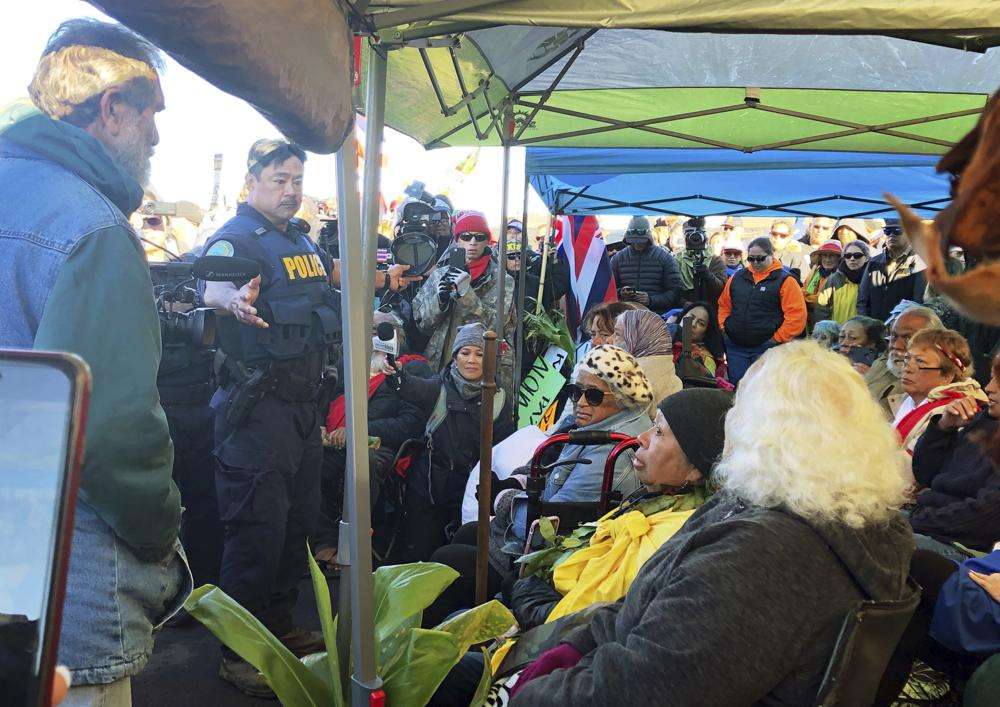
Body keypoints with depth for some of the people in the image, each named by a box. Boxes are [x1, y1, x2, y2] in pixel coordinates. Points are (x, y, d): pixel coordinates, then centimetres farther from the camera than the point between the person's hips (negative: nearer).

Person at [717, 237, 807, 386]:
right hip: (735, 347, 4)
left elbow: (797, 315, -11)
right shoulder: (738, 277, 11)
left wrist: (778, 339, -12)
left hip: (766, 347, -4)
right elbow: (724, 305, 21)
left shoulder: (785, 280, -4)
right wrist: (724, 327, 7)